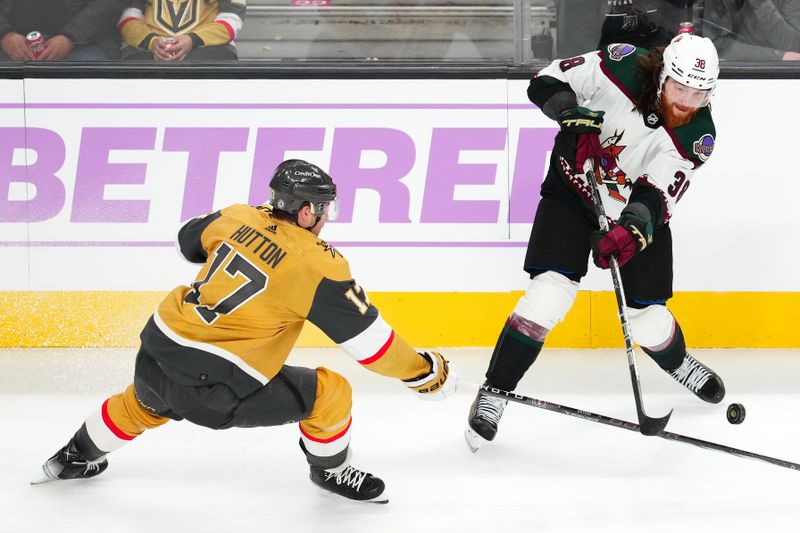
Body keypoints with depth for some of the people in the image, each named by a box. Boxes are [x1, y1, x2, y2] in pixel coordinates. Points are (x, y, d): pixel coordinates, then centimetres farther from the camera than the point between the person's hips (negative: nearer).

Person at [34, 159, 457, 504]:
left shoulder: (239, 218, 3)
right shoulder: (318, 265, -13)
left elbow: (190, 239, 26)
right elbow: (367, 337, -10)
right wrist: (424, 372, 0)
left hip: (156, 354, 7)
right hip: (216, 390, -7)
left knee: (144, 405, 39)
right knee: (329, 393, 6)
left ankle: (75, 458, 57)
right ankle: (330, 470, 29)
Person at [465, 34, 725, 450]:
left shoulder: (696, 137, -21)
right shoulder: (624, 67, -24)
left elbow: (657, 196, -28)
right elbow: (546, 82, -16)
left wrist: (632, 232, -46)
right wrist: (574, 115, -35)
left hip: (639, 212, 2)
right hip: (572, 191, -2)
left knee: (644, 314, 4)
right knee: (550, 292, -18)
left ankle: (678, 363, 41)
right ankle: (493, 395, -9)